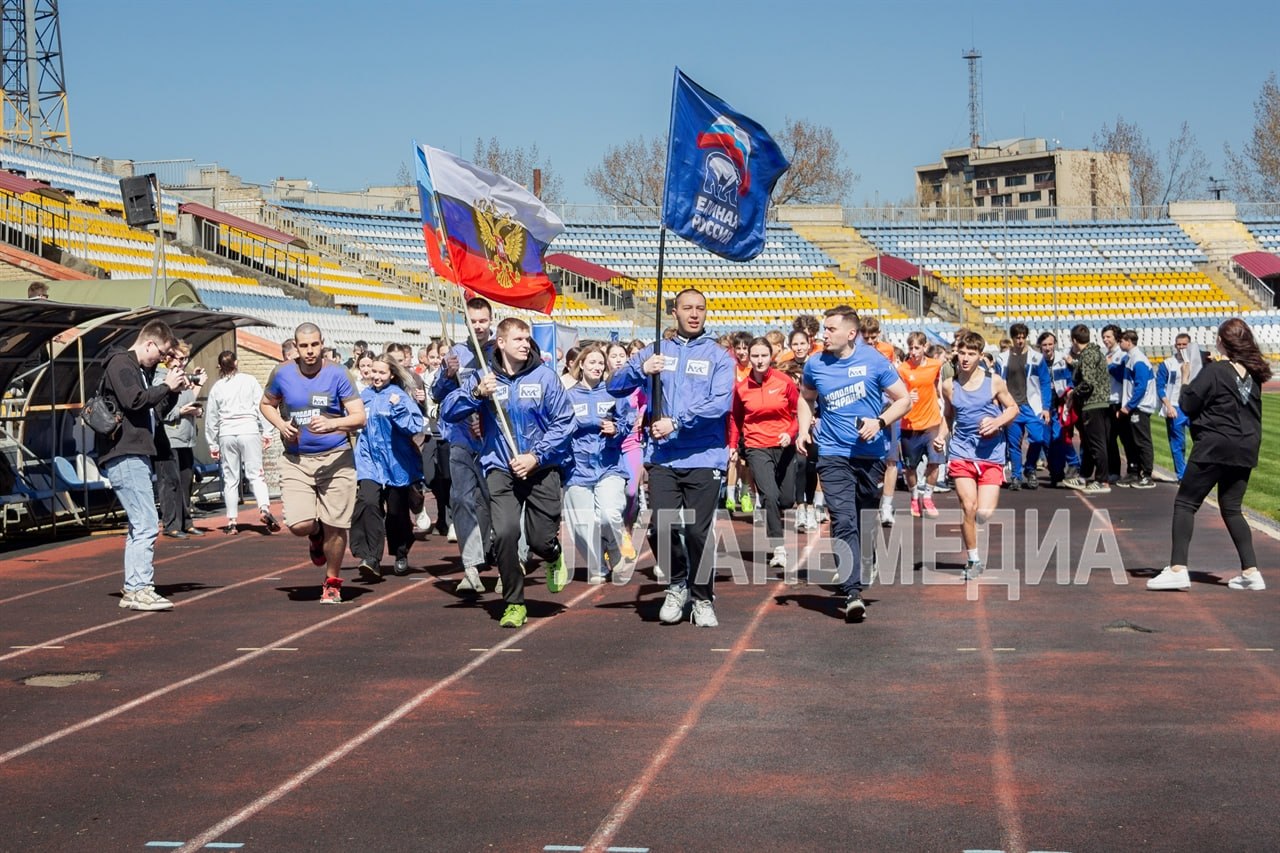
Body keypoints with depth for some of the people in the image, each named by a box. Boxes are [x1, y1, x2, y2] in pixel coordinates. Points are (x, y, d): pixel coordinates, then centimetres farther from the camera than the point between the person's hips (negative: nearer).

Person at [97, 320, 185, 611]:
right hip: (124, 456, -11)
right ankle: (139, 589, -13)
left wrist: (173, 392, 10)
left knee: (139, 527, 12)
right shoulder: (120, 364, -7)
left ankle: (133, 590, 16)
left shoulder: (142, 370, 22)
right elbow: (134, 401, -21)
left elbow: (155, 412, 24)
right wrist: (166, 386, -10)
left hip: (137, 456, 11)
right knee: (146, 525, -14)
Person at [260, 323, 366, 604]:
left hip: (335, 458, -1)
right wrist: (281, 424, -1)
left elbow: (359, 417, -10)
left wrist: (332, 424, -29)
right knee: (299, 525, -13)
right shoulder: (282, 374, 2)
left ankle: (332, 583, 22)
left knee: (335, 527, -1)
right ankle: (316, 535, 26)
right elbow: (266, 404, 20)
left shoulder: (336, 374, -6)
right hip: (296, 460, 2)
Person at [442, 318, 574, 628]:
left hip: (542, 469, 0)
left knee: (541, 541, 1)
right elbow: (448, 412, -4)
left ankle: (554, 556, 42)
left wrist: (535, 456, -13)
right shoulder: (483, 376, 2)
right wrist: (476, 393, -21)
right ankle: (514, 604, 2)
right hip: (501, 469, 0)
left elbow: (564, 422, -3)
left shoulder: (544, 376, -2)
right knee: (505, 533, -18)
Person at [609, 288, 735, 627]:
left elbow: (721, 402, -10)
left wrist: (677, 423, -17)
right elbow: (615, 387, 6)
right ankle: (677, 584, 19)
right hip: (662, 457, 2)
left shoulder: (718, 356, 5)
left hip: (704, 457, -2)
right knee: (661, 527, -7)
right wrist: (640, 370, -14)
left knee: (698, 531, -3)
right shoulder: (655, 351, 13)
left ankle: (702, 599, 15)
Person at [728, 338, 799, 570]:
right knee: (769, 495, -19)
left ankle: (770, 516, 43)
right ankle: (778, 549, -15)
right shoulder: (741, 387, -2)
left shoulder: (784, 381, -5)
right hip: (757, 448, -2)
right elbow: (735, 417, 11)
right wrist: (732, 445, 5)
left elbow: (798, 412, 1)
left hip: (784, 447, 2)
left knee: (787, 500, 8)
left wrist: (791, 433, -14)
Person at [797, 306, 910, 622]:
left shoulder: (874, 360, -4)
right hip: (833, 454, 0)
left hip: (872, 452, 0)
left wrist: (880, 422, -14)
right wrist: (804, 429, 5)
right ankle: (852, 593, -20)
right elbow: (806, 398, 21)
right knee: (844, 521, -14)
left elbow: (903, 399, 2)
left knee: (866, 518, 12)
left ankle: (863, 568, 35)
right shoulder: (815, 365, 2)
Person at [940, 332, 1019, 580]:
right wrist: (941, 437, 1)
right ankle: (973, 560, 7)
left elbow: (1014, 408, 9)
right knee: (968, 506, -10)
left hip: (991, 454, -1)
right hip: (961, 453, 1)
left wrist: (997, 422, -10)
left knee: (984, 513, -10)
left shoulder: (994, 382, -1)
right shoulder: (949, 386, 4)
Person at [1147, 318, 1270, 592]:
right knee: (1231, 508, 15)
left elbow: (1187, 403, -12)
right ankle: (1250, 571, 9)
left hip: (1215, 447, -6)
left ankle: (1178, 569, -10)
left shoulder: (1214, 371, -12)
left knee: (1185, 503, -1)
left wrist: (1189, 383, 7)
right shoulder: (1253, 373, 8)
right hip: (1246, 449, 7)